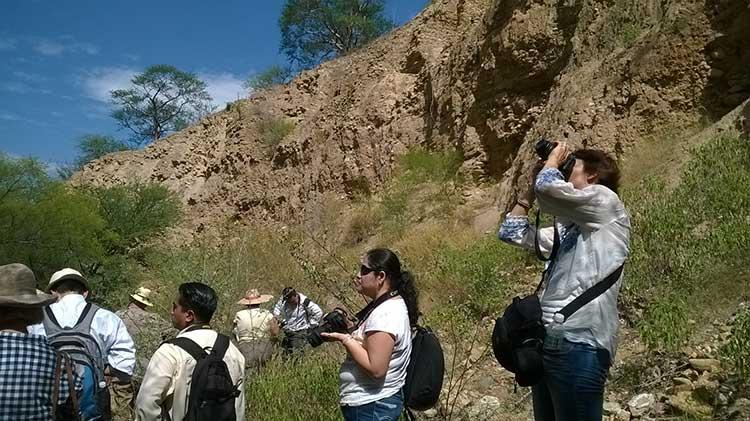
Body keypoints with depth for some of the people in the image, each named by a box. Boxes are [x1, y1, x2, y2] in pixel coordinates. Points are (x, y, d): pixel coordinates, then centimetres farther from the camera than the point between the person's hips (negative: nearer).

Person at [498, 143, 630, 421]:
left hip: (580, 347, -8)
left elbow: (550, 187, -16)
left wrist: (553, 160, 5)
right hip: (547, 344, 9)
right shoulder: (567, 229, 22)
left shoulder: (606, 202, -1)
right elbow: (511, 233, 25)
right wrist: (530, 189, 22)